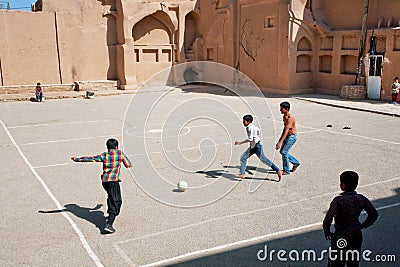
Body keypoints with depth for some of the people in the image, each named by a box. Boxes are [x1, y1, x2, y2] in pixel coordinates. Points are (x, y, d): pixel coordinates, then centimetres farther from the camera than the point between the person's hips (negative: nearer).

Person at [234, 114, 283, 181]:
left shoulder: (251, 128, -20)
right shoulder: (248, 128, 8)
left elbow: (250, 139, -26)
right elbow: (258, 130, 23)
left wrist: (240, 143, -23)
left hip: (257, 146, -10)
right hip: (252, 146, 10)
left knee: (263, 159, -5)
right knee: (243, 157, 5)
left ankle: (278, 171, 4)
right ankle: (242, 174, 9)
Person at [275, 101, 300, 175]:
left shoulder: (290, 118, -25)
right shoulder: (284, 116, 5)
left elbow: (286, 131, -31)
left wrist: (280, 142, -35)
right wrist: (280, 140, 20)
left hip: (292, 136, -10)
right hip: (287, 136, 10)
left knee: (284, 152, -8)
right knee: (282, 152, 13)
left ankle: (286, 171, 5)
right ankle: (296, 162, 29)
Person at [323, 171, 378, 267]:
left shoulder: (338, 200, -24)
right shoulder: (361, 199, -8)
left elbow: (327, 220, -29)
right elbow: (374, 214, 2)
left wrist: (327, 232, -11)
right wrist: (362, 226, 10)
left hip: (341, 237, -5)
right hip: (357, 235, 5)